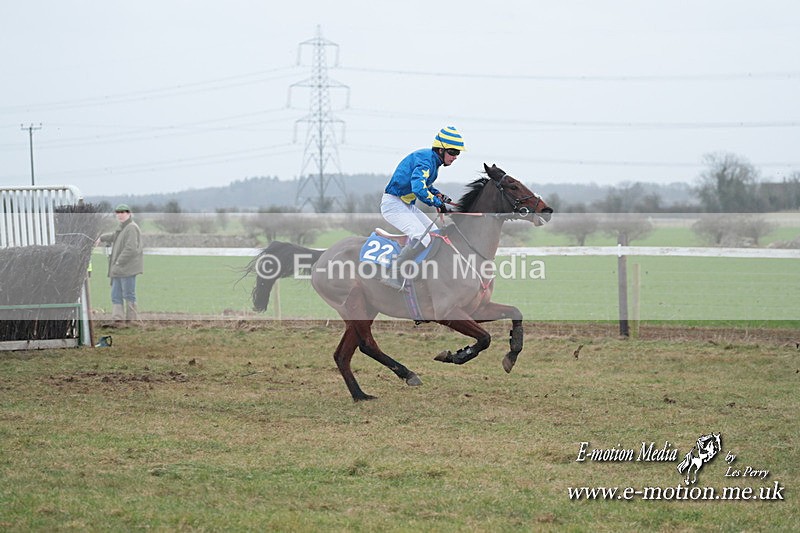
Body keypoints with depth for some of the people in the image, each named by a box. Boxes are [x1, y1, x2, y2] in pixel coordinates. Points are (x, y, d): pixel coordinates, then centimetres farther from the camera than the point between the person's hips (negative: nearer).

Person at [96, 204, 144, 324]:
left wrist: (119, 262, -18)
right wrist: (102, 238, 59)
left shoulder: (131, 228, -13)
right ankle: (117, 320, 2)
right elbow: (114, 236, 43)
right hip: (119, 269, 10)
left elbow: (131, 249, -23)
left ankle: (132, 320, -5)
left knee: (129, 295, -8)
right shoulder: (122, 228, 19)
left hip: (128, 268, -10)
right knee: (116, 295, 5)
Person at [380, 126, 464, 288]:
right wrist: (438, 203, -25)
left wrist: (438, 194, 8)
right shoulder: (426, 159, -21)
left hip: (407, 205, 11)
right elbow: (418, 187, -35)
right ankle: (395, 273, -22)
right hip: (393, 203, -11)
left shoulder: (433, 159, 11)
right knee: (422, 238, -25)